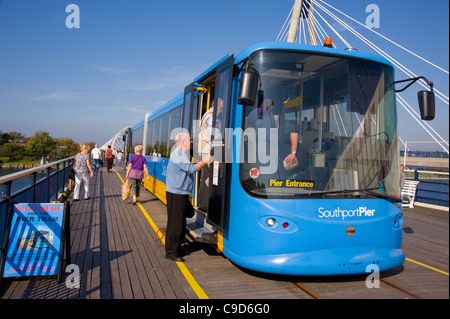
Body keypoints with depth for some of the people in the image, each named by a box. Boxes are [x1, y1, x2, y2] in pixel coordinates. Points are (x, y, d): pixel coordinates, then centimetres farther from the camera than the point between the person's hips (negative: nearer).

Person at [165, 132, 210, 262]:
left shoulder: (180, 154, 18)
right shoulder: (178, 155, -16)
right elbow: (191, 169, -24)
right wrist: (205, 161, -16)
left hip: (180, 194, 11)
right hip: (176, 194, -11)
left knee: (181, 223, 16)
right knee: (176, 223, -4)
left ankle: (176, 248, 27)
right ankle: (171, 252, 5)